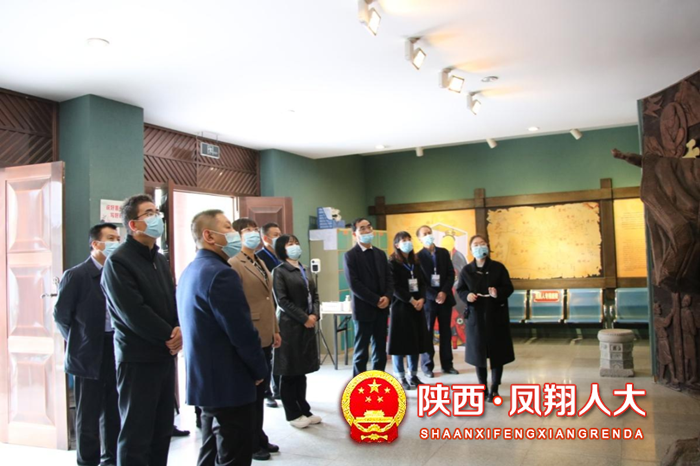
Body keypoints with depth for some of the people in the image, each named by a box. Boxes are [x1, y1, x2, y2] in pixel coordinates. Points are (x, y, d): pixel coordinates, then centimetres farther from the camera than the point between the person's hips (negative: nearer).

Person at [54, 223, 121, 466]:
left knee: (114, 412, 13)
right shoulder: (75, 275, -7)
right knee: (89, 414, 7)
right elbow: (61, 314, -4)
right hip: (90, 354, -4)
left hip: (116, 351, 4)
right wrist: (79, 342, 0)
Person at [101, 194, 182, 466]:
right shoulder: (118, 262, -11)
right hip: (138, 358, -7)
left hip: (165, 354, 7)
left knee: (163, 429, 13)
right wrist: (169, 336, -12)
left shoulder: (159, 260, 14)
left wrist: (180, 330, -7)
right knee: (136, 433, 2)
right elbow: (133, 313, -19)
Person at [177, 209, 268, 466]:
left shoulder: (190, 272, 11)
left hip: (205, 380, 10)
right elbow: (243, 332, -22)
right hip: (229, 383, -10)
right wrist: (260, 370, -6)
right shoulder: (221, 274, -21)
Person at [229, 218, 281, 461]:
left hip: (265, 338, 9)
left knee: (261, 391, 18)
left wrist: (275, 330, 18)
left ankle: (259, 439, 31)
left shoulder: (261, 263, 15)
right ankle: (251, 444, 20)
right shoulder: (233, 265, -13)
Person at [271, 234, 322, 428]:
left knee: (302, 370, 13)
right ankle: (293, 414, 13)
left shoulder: (305, 270, 15)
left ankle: (304, 410, 22)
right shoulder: (280, 271, -7)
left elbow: (314, 295, 12)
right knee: (289, 371, 3)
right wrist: (304, 318, -15)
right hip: (289, 326, -6)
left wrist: (314, 315, -5)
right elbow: (282, 301, -14)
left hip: (308, 325, 7)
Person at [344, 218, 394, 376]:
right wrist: (376, 300, -16)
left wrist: (387, 297, -9)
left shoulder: (380, 254, 12)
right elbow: (354, 285, -15)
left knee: (380, 350, 11)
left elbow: (389, 279, 11)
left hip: (381, 309, 6)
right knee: (361, 351, 3)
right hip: (364, 309, -6)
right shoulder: (350, 255, -7)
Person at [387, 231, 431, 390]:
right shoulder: (392, 263, -7)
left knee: (415, 341, 8)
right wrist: (411, 300, -17)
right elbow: (395, 287, -13)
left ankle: (413, 375, 18)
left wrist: (421, 299, -8)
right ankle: (401, 377, 8)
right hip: (400, 307, -6)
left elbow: (422, 283, 10)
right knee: (401, 342, -1)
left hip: (417, 307, 6)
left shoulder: (415, 263, 13)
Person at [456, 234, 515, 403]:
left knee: (497, 352, 4)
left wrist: (498, 292, -23)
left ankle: (494, 389, 16)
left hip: (496, 316, -1)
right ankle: (483, 387, 21)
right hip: (476, 316, 1)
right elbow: (460, 290, 6)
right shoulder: (466, 270, 1)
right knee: (478, 351, 6)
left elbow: (509, 288, -2)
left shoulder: (498, 267, -2)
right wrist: (467, 295, -15)